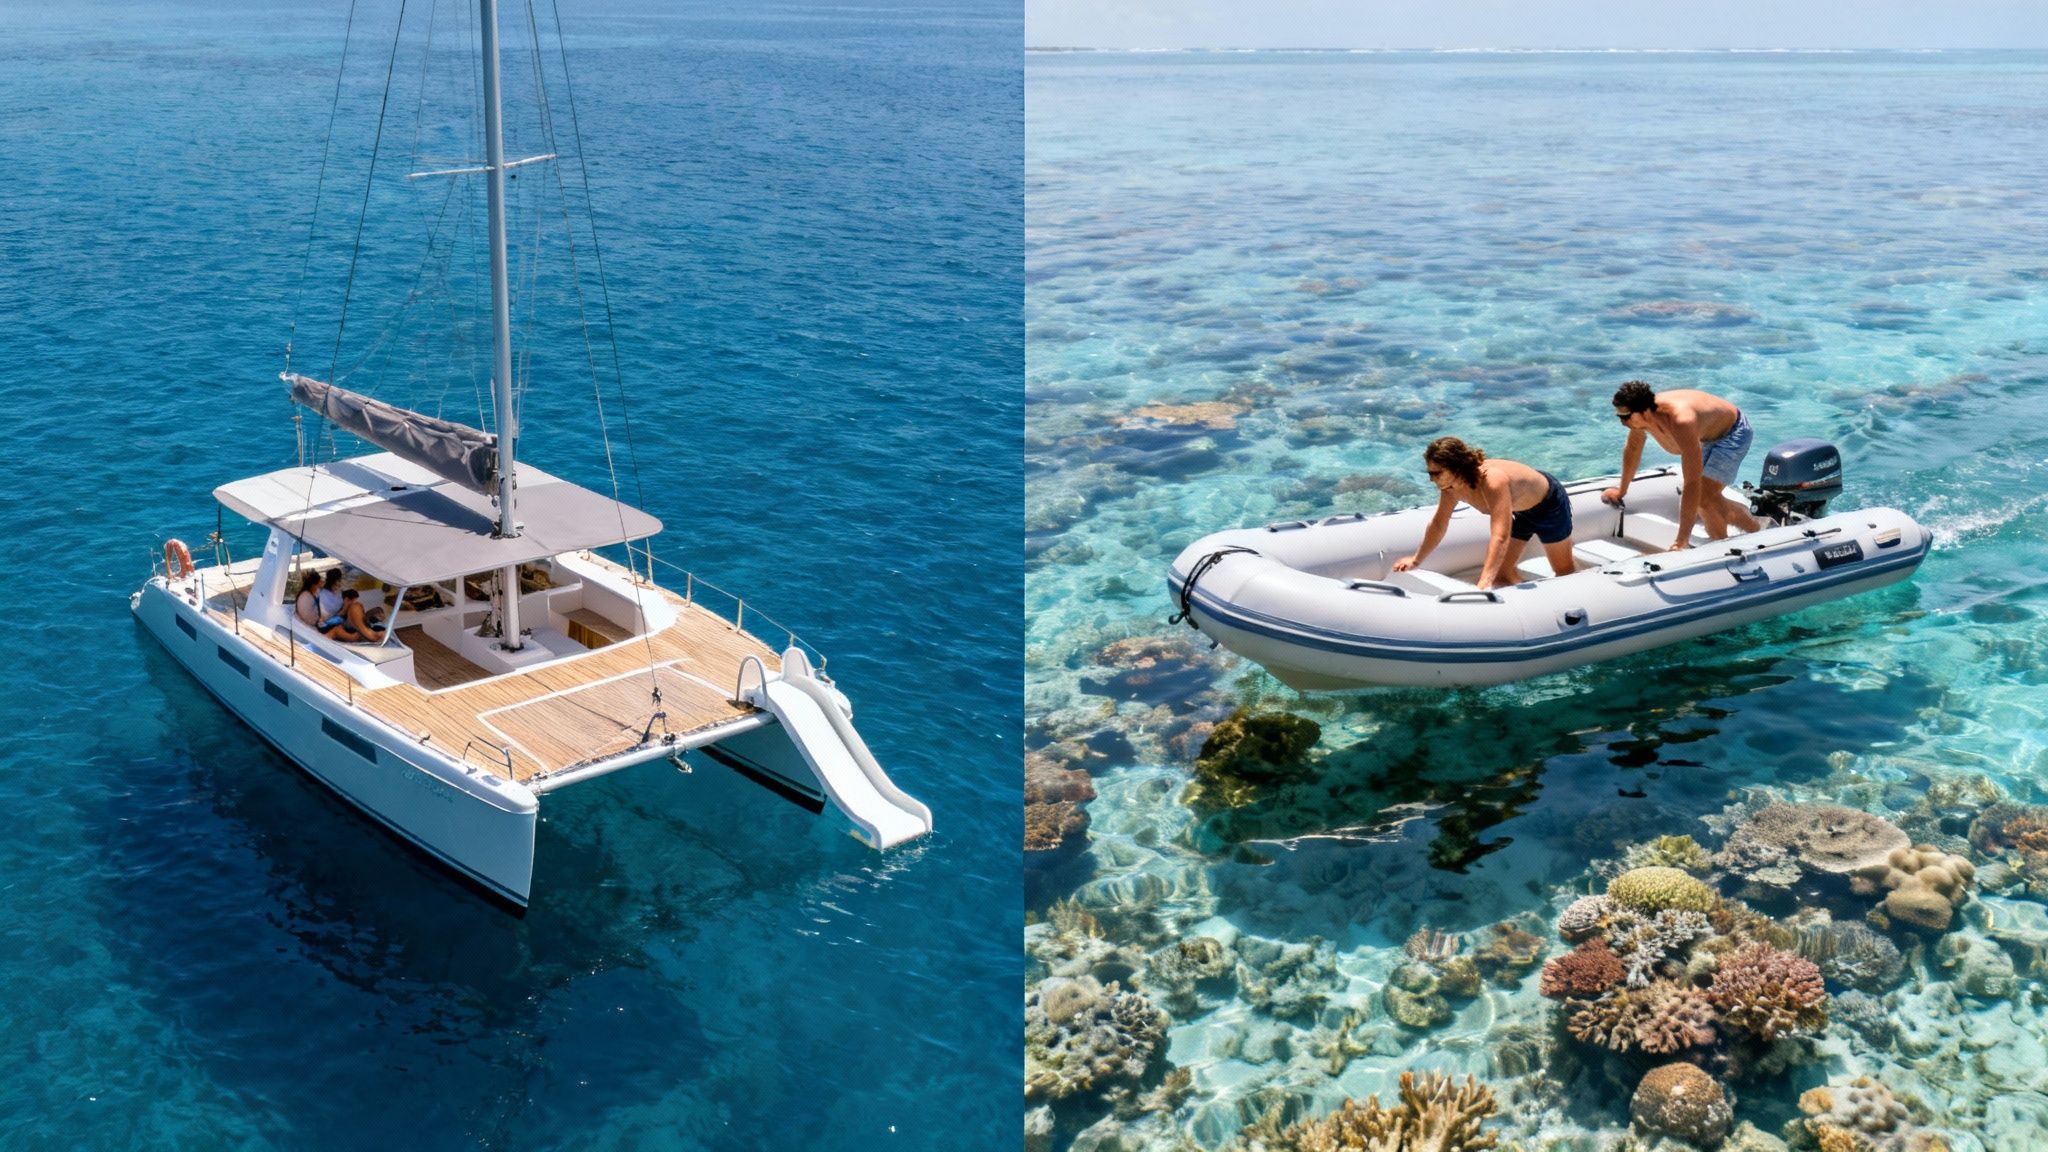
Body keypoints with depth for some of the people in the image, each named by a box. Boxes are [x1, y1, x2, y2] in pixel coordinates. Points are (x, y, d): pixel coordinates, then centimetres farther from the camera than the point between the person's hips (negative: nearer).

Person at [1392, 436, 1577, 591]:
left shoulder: (1493, 481, -46)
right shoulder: (1451, 486, -23)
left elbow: (1500, 537, -53)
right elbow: (1438, 525, -4)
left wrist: (1484, 585, -61)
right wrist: (1416, 560, 3)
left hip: (1549, 501, -6)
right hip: (1521, 510, 6)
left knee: (1564, 570, 13)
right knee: (1501, 572, 5)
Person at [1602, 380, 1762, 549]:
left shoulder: (1681, 421, -45)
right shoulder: (1641, 413, -22)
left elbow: (1692, 483, -45)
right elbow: (1632, 448, 3)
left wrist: (1682, 541, -46)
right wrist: (1621, 490, 15)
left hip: (1733, 432, -8)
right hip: (1705, 435, 8)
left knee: (1704, 497, -25)